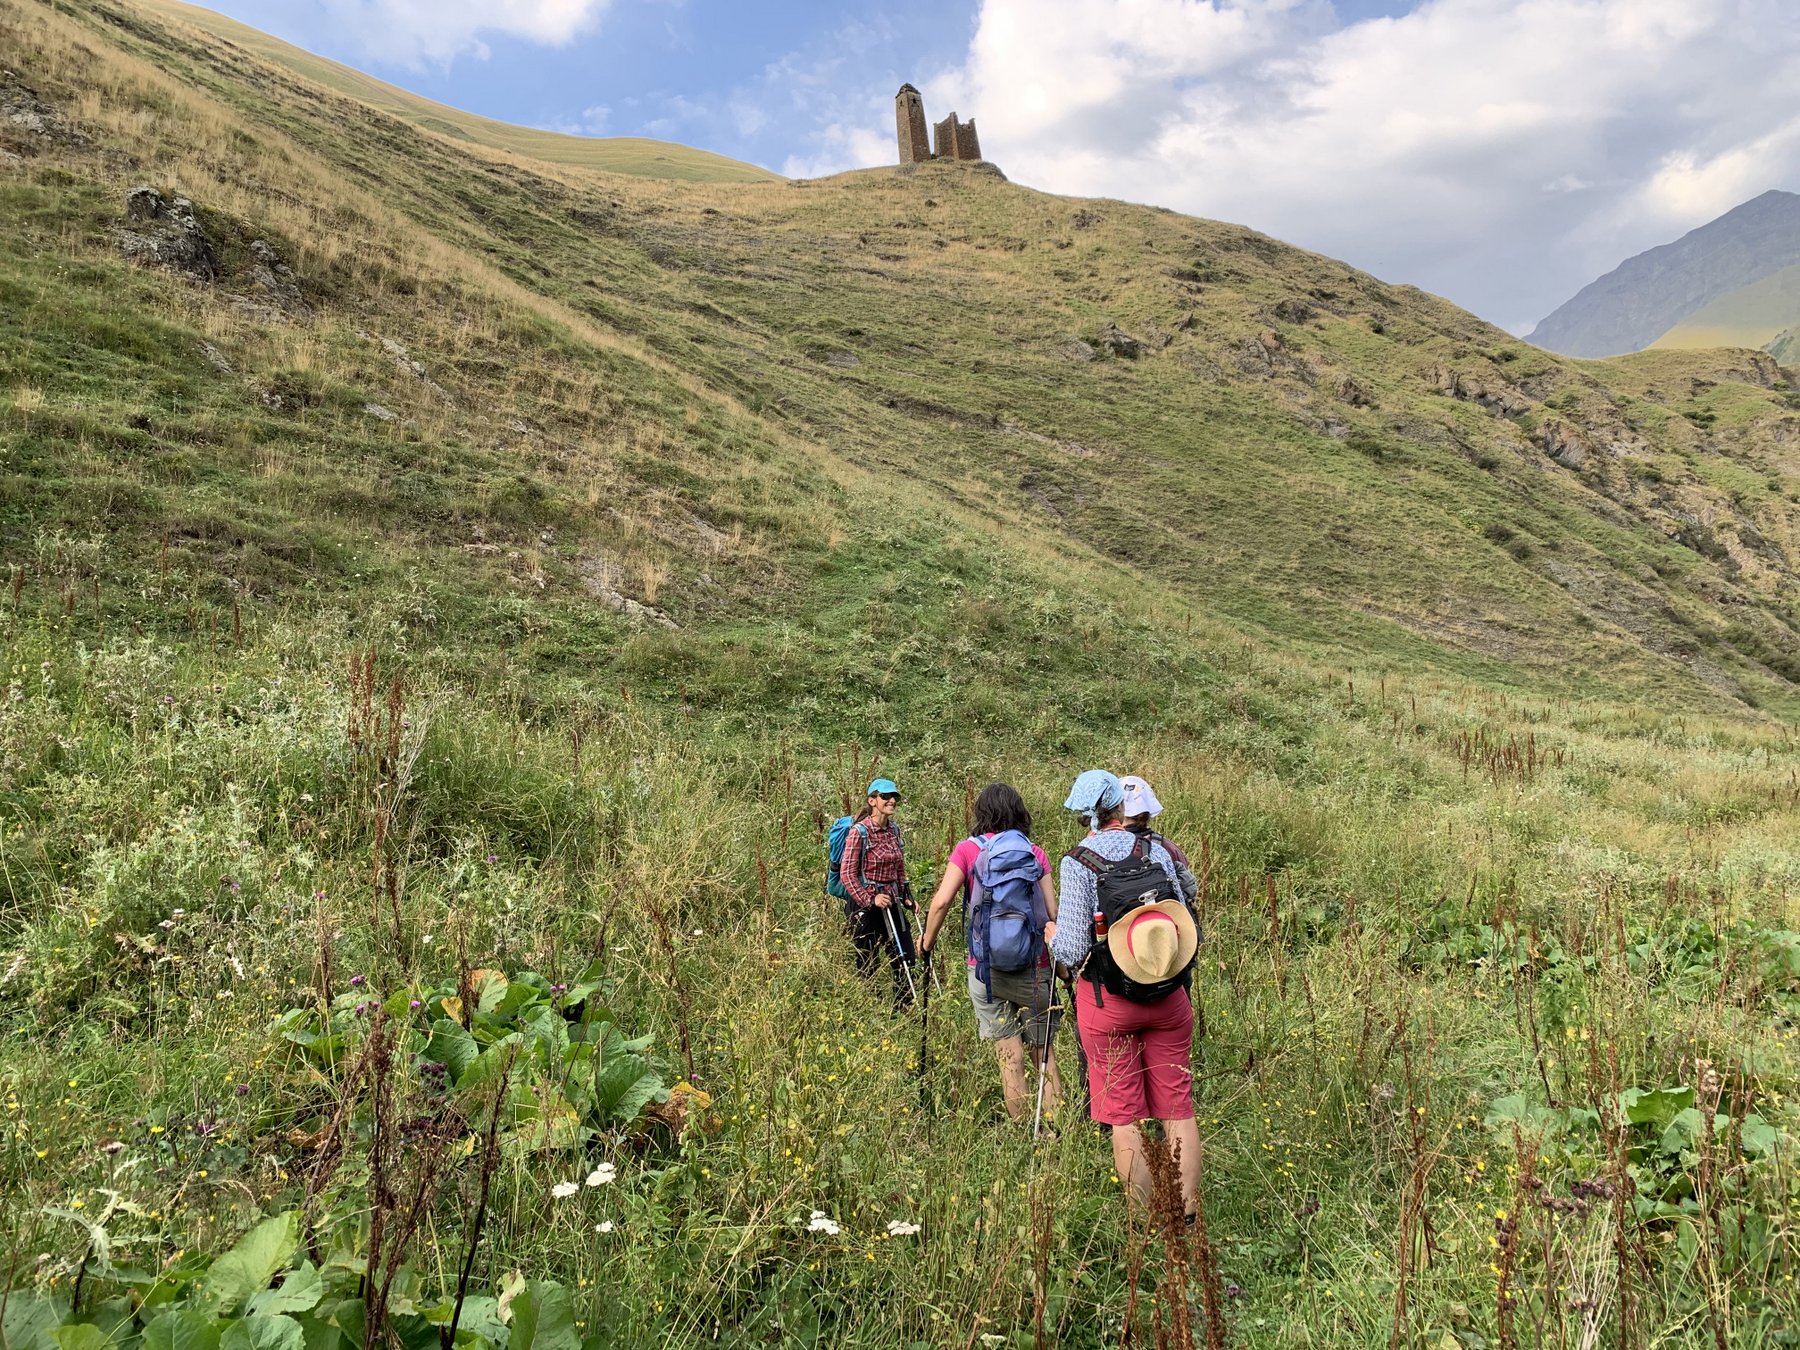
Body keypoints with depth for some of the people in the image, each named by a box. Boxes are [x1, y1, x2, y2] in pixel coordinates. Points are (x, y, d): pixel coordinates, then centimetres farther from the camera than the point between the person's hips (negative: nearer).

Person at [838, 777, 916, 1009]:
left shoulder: (894, 828, 6)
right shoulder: (859, 831, -14)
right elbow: (847, 874, -14)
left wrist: (906, 897, 10)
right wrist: (870, 899, -19)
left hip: (891, 903, 7)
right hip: (864, 904, -7)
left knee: (905, 960, 8)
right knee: (868, 965, 4)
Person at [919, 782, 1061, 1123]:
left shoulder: (968, 849, -1)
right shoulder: (1035, 853, 2)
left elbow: (941, 902, -10)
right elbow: (1052, 913, -3)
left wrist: (927, 942, 4)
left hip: (985, 967, -1)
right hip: (1033, 966, 1)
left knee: (1010, 1056, 7)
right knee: (1044, 1053, 10)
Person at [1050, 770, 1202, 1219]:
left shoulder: (1078, 861, -10)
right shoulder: (1157, 851, -1)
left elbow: (1072, 950, -13)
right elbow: (1186, 925, 3)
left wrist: (1054, 937, 8)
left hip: (1107, 999, -3)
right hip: (1168, 996, 3)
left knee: (1124, 1116, 8)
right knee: (1178, 1109, 12)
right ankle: (1186, 1214, 18)